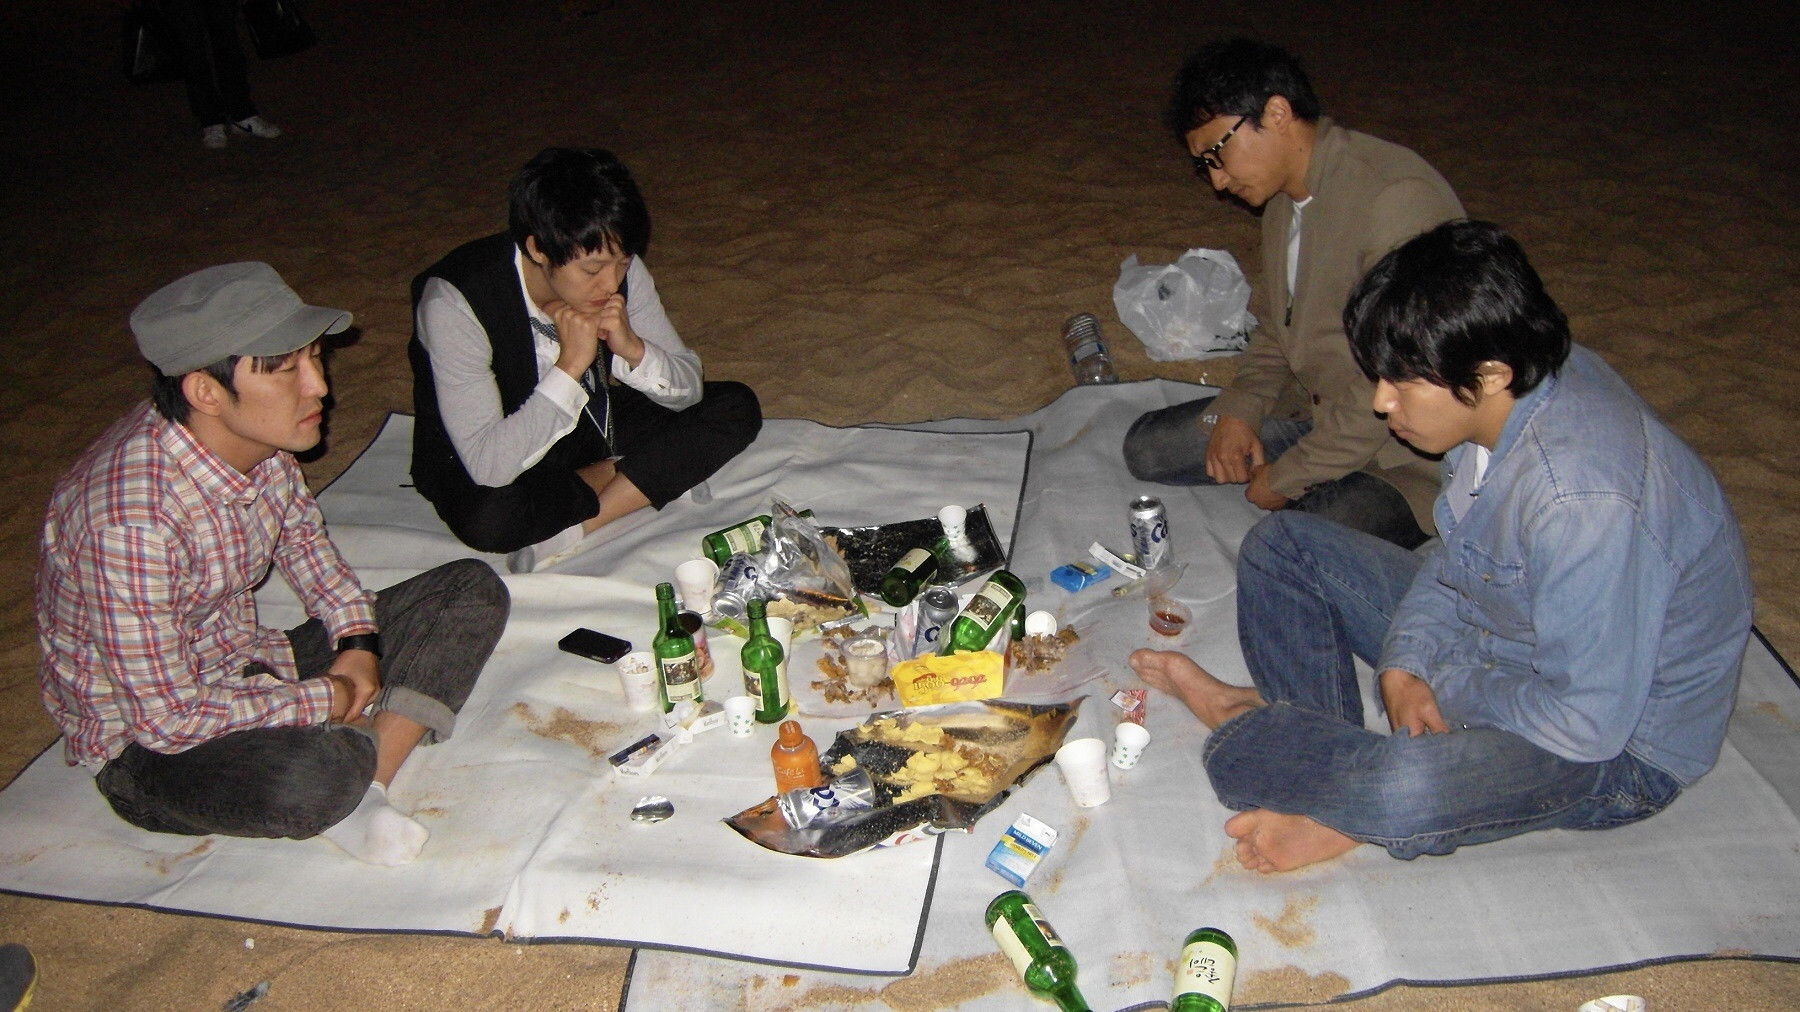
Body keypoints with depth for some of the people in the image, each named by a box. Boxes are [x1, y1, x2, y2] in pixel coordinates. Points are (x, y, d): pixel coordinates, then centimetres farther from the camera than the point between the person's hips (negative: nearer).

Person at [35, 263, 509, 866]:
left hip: (247, 670, 8)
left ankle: (360, 792, -13)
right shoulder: (132, 521, -32)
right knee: (318, 772, -40)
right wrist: (323, 700, -16)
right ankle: (353, 791, -4)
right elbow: (168, 719, -27)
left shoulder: (255, 434, -10)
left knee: (473, 592, -1)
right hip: (149, 748, -8)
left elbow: (301, 535, 12)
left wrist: (358, 640, -2)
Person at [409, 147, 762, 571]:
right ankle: (647, 480, -11)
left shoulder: (622, 270, -17)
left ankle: (570, 529, -15)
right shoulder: (454, 301, -30)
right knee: (489, 517, -40)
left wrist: (634, 349, -27)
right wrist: (570, 366, -37)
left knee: (737, 409, -12)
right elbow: (488, 466, -33)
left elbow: (689, 389, -7)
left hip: (588, 423, 5)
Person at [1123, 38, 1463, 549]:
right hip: (1315, 411, 9)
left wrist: (1289, 476, -17)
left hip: (1402, 454, -9)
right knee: (1147, 447, 1)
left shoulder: (1397, 198, -24)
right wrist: (1239, 408, -1)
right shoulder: (1284, 198, 7)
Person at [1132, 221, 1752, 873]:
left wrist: (1443, 690, -17)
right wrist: (1406, 661, -10)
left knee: (1398, 789, -38)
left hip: (1616, 746, -8)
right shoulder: (1511, 388, -11)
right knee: (1282, 544, 8)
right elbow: (1460, 549, 5)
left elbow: (1587, 725, -31)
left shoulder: (1585, 503, -38)